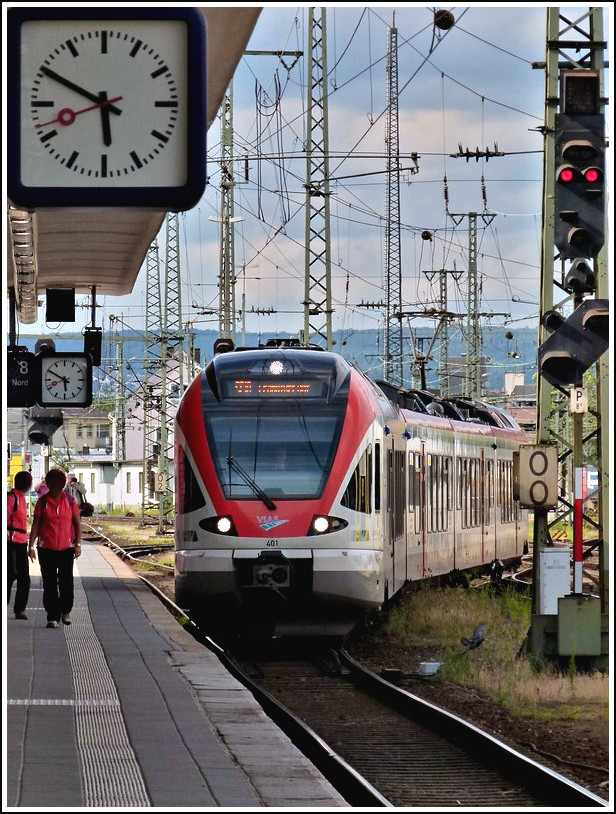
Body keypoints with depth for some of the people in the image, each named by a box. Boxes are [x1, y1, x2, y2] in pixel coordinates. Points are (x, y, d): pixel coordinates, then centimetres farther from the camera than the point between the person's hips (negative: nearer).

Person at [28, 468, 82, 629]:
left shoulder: (70, 501, 3)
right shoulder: (42, 502, 1)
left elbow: (77, 524, 8)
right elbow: (36, 524, 3)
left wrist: (78, 544, 0)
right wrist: (31, 545, -2)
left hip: (66, 548, 0)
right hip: (46, 548, 0)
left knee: (66, 581, 1)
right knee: (49, 583, 0)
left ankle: (66, 610, 24)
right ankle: (53, 616, 5)